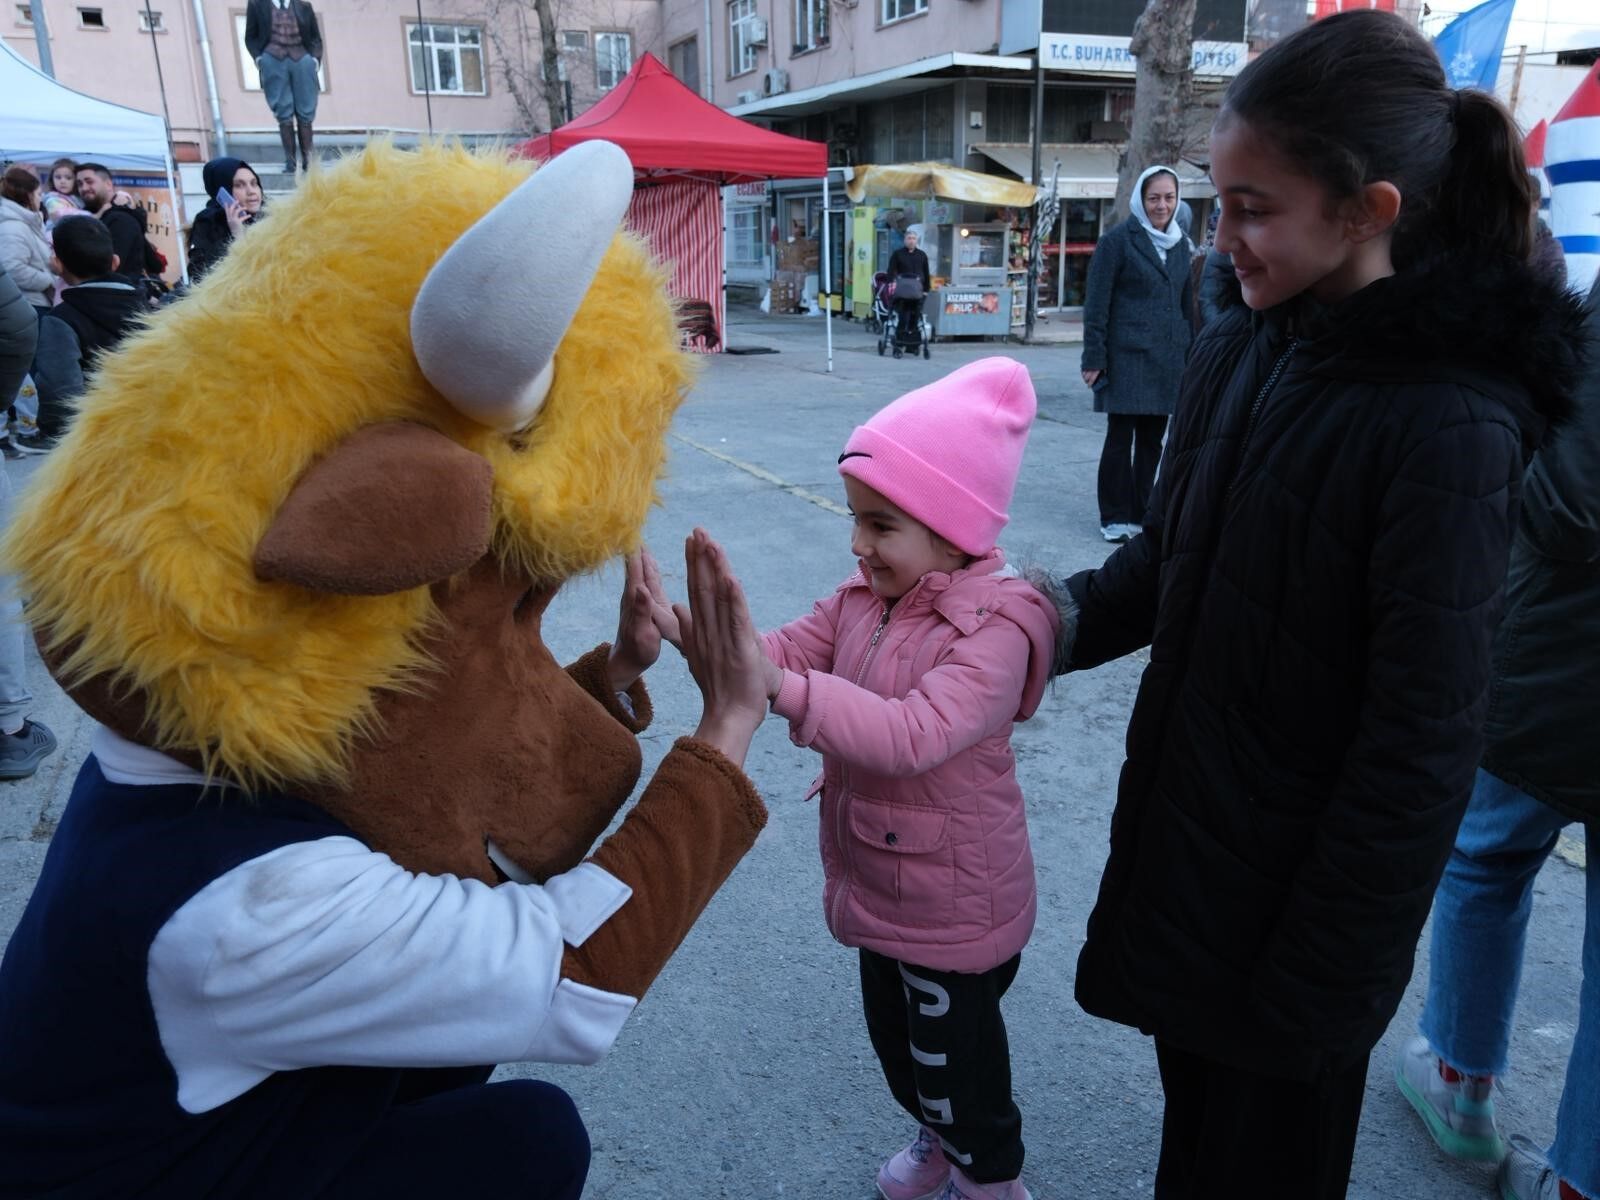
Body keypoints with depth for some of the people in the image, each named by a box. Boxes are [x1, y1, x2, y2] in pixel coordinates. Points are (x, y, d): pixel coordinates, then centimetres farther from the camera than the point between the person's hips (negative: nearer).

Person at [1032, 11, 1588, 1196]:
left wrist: (1319, 982, -14)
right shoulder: (1237, 352, -3)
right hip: (1181, 848, 6)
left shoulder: (1448, 425, -23)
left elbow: (1420, 750, -20)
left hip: (1296, 897, -6)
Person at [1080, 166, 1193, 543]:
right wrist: (1094, 358, -12)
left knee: (1152, 440, 9)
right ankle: (1115, 518, 7)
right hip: (1127, 357, -5)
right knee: (1120, 438, -2)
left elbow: (1185, 302, 19)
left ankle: (1141, 512, 20)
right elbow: (1096, 304, -6)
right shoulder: (1117, 240, -4)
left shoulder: (1180, 243, 14)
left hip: (1168, 358, 6)